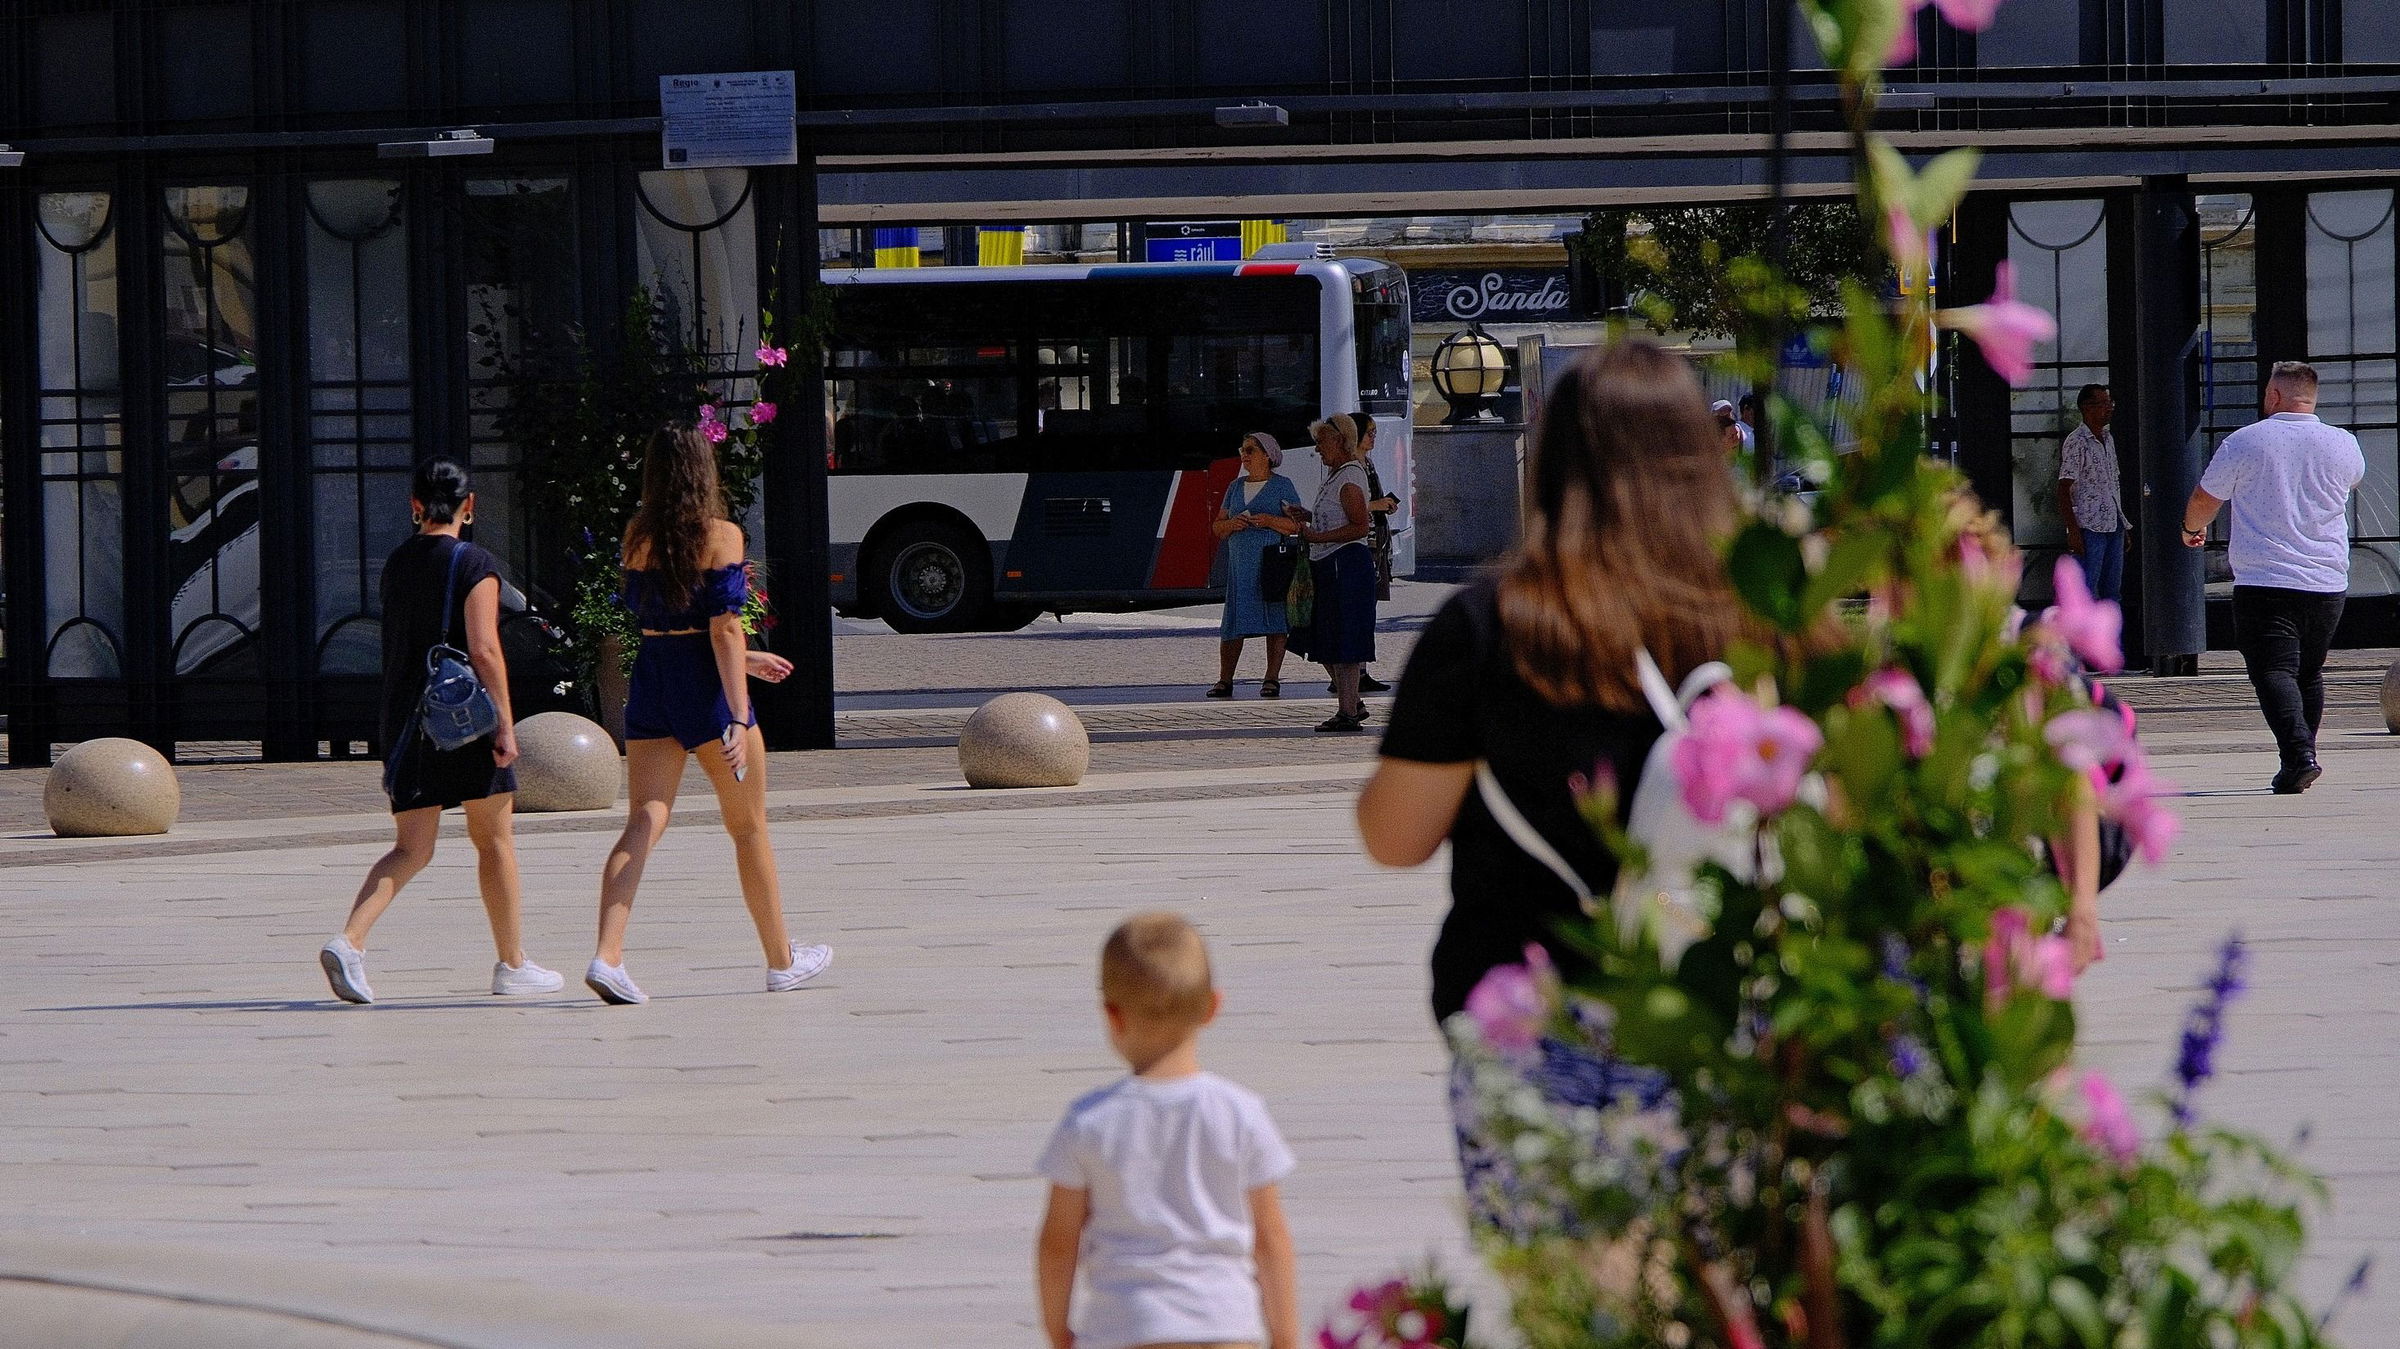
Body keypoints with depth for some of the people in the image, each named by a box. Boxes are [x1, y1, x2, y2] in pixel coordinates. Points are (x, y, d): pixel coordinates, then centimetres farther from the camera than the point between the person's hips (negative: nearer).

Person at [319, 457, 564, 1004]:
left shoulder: (395, 565, 10)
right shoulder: (476, 566, -9)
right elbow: (484, 650, -17)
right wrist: (504, 722, -15)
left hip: (404, 717, 5)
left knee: (411, 850, 3)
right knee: (495, 838, 10)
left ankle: (349, 940, -20)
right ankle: (512, 965, 18)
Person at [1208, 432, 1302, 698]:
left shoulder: (1282, 486, 3)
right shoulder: (1235, 487, 18)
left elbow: (1297, 525, -3)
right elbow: (1217, 527, 17)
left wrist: (1270, 521, -19)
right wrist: (1232, 524, -5)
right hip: (1240, 563, 4)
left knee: (1275, 619, -5)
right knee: (1233, 622, -1)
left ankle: (1272, 679, -2)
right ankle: (1224, 680, 1)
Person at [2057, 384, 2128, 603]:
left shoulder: (2108, 439, 15)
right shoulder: (2076, 443, -10)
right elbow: (2064, 490, -13)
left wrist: (2123, 527, 20)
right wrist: (2073, 531, -19)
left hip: (2113, 526, 8)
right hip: (2089, 527, -8)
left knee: (2113, 589, 10)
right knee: (2086, 593, -8)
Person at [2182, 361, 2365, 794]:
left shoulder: (2244, 442, -4)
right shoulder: (2343, 445, 4)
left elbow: (2203, 501, 8)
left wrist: (2191, 529, 30)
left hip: (2263, 583, -4)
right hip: (2327, 583, 4)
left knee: (2274, 672, -9)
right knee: (2309, 673, 18)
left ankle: (2299, 754, -28)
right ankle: (2299, 761, 22)